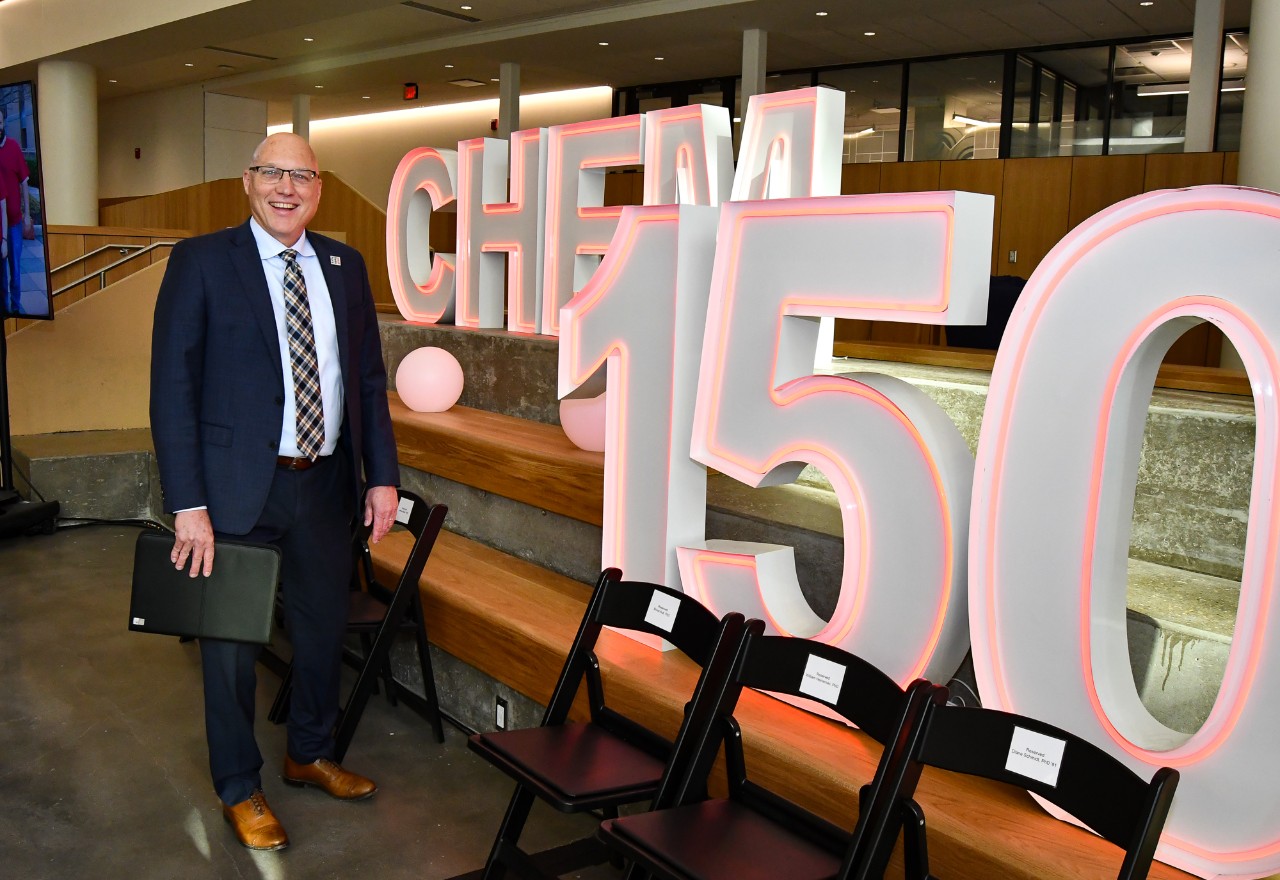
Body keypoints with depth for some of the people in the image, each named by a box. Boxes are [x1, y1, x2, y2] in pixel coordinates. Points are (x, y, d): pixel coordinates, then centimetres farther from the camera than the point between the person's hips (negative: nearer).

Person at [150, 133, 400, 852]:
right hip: (238, 487, -4)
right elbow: (173, 386, -9)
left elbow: (369, 378, 9)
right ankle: (240, 788, 30)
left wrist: (383, 475, 2)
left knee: (324, 629, 17)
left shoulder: (346, 266, 7)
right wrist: (188, 504, -15)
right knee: (232, 643, 10)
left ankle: (311, 754, 41)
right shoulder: (201, 261, -6)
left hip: (326, 483, 4)